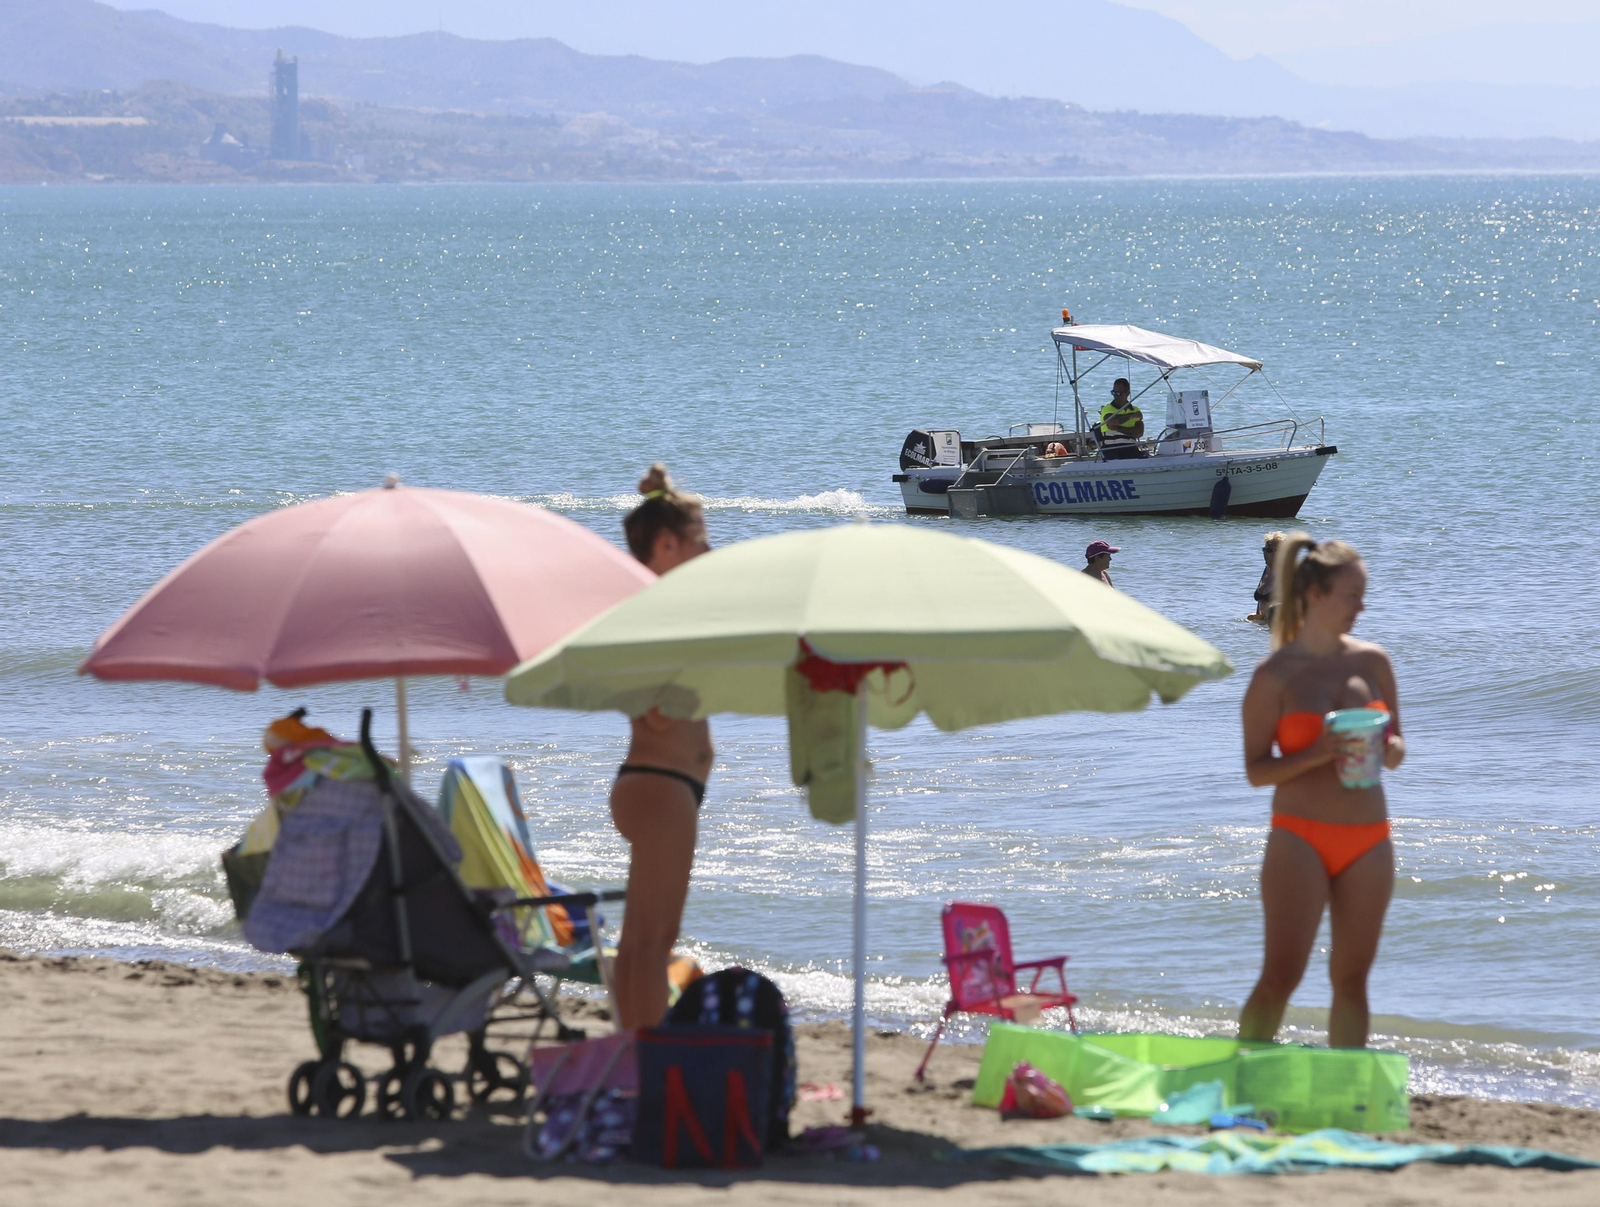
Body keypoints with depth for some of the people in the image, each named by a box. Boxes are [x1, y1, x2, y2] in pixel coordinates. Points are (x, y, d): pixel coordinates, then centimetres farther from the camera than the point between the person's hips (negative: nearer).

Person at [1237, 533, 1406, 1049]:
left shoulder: (1372, 661, 7)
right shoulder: (1276, 674, -5)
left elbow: (1396, 747, 15)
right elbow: (1257, 769, -6)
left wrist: (1386, 749, -9)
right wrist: (1318, 754, -20)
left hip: (1368, 841, 4)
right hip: (1300, 837, -4)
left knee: (1352, 978, 7)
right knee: (1280, 975, -11)